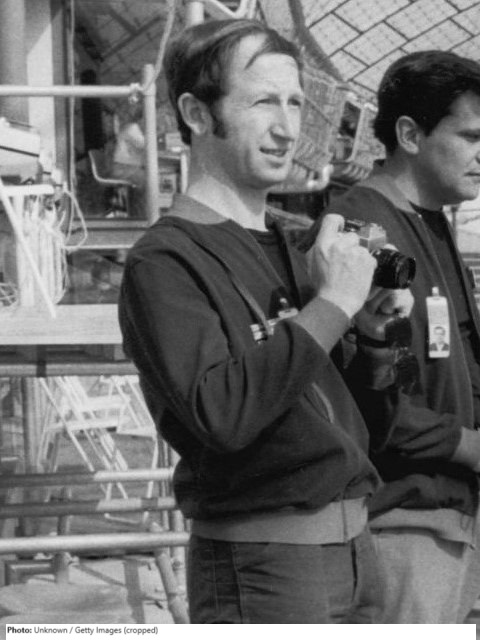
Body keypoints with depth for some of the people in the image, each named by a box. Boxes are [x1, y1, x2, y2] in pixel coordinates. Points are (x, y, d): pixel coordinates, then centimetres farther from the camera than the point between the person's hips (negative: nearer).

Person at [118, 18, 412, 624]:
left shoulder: (287, 245, 14)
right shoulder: (162, 261, -12)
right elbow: (223, 414, -25)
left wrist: (369, 327, 2)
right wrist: (331, 306, -20)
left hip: (352, 545, 8)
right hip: (261, 566, -8)